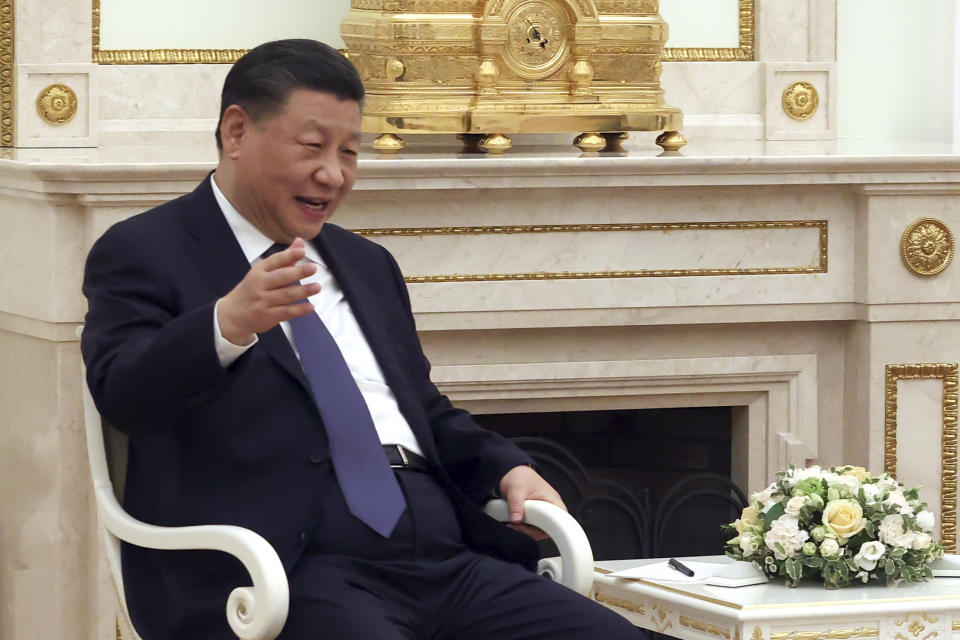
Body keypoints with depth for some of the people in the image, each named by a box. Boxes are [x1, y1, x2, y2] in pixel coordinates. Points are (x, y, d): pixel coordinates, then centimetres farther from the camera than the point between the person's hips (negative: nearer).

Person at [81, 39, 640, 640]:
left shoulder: (368, 266, 28)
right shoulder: (144, 253, 6)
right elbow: (121, 393, -12)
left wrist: (509, 468, 13)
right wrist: (227, 324, -31)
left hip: (442, 561, 7)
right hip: (287, 568, -7)